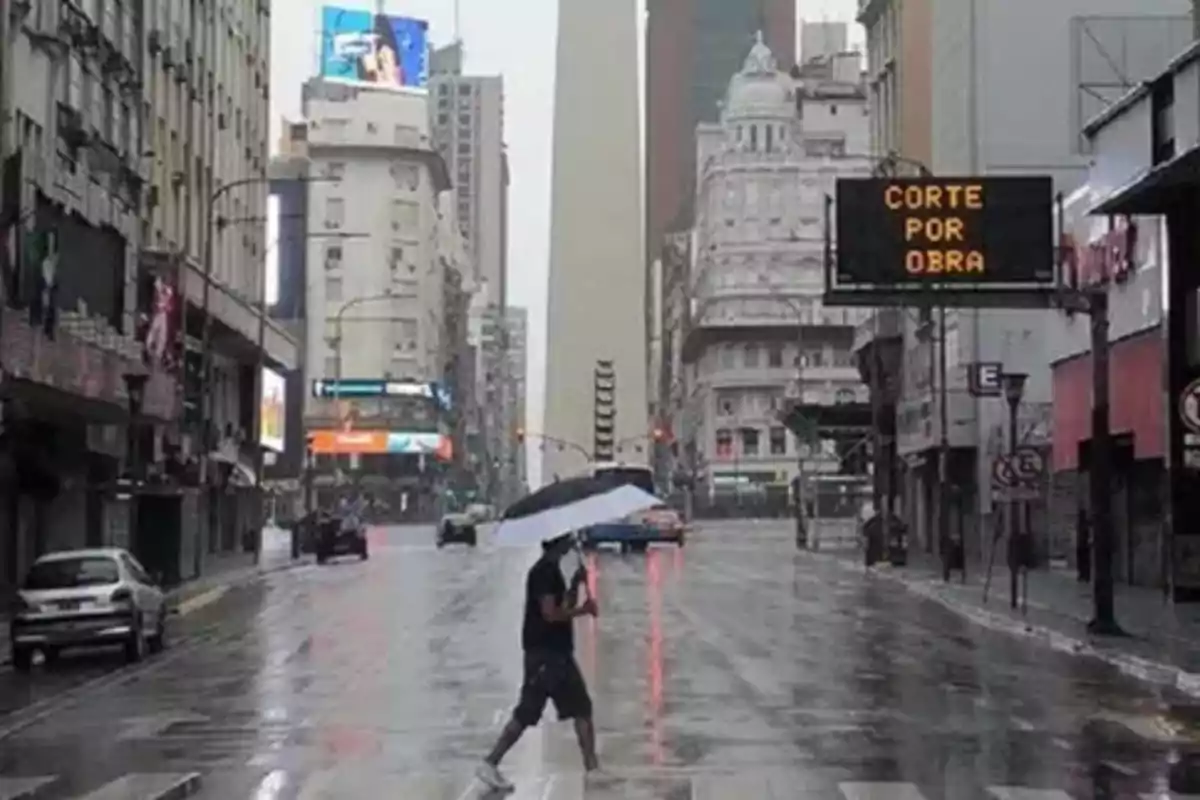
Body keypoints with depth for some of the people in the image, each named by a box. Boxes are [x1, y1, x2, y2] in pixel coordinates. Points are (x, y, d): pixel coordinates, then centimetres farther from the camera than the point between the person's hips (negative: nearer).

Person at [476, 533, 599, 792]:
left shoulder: (552, 571, 15)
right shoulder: (544, 571, -15)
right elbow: (550, 613, -21)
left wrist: (576, 583, 7)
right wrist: (584, 609, -11)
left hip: (559, 653, 10)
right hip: (544, 654, -10)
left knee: (582, 709, 12)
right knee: (525, 714, -8)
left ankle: (592, 768, 16)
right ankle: (490, 764, -3)